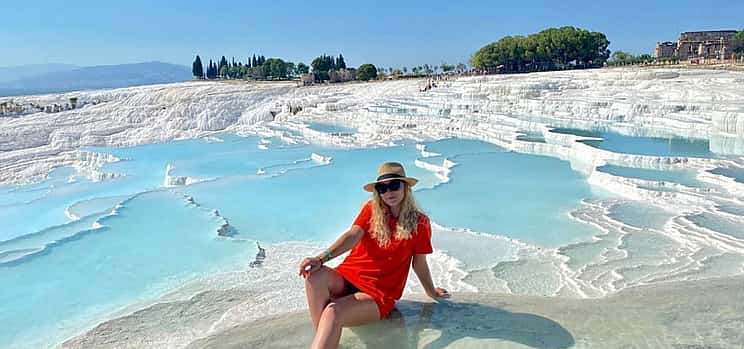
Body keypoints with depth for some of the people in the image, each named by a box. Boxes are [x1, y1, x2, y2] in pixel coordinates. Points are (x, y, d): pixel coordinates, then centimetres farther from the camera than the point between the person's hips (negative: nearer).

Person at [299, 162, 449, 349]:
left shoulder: (419, 222, -3)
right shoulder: (371, 209, 3)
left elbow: (419, 263, 9)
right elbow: (352, 236, -12)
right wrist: (322, 258, -29)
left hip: (379, 293, -3)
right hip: (347, 277, 3)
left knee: (333, 312, -32)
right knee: (315, 276, -30)